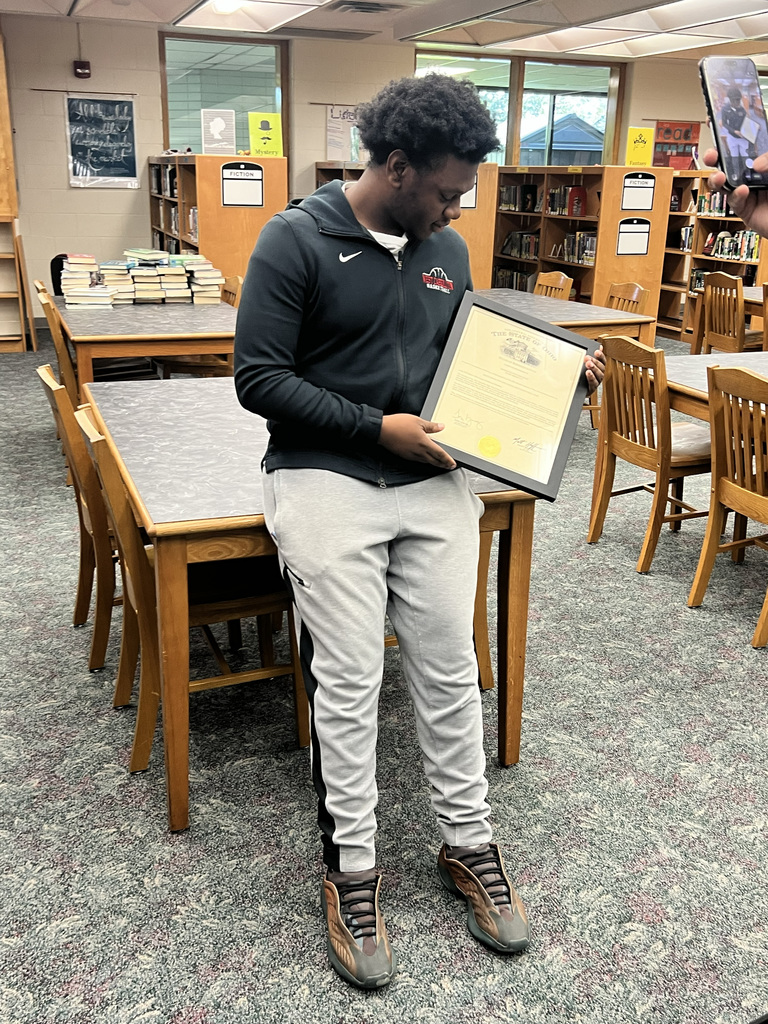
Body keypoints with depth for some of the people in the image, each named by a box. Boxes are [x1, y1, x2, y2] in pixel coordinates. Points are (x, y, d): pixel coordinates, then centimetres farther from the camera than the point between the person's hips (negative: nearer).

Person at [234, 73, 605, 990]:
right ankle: (351, 869, 15)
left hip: (432, 483, 5)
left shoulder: (447, 252, 12)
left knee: (450, 670, 5)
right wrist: (377, 426, -14)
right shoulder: (297, 239, -6)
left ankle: (467, 844, 24)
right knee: (347, 683, -3)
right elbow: (258, 378, -11)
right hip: (327, 483, -4)